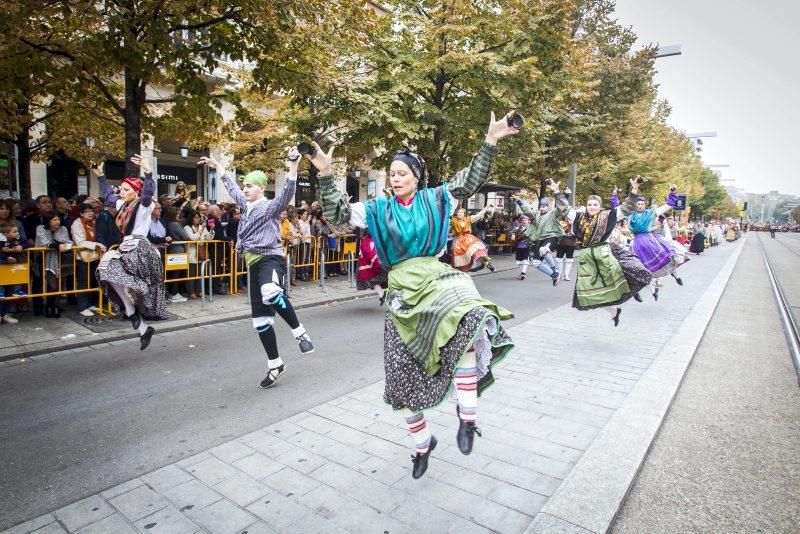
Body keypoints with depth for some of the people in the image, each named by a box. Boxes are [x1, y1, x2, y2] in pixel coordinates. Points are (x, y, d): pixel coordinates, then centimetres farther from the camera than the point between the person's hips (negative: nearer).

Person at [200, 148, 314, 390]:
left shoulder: (271, 206, -2)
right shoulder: (247, 205, 20)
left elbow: (287, 192, -20)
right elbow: (231, 187, 36)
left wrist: (293, 166, -34)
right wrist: (217, 166, 44)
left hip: (270, 259, -8)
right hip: (254, 264, 8)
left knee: (270, 293, -43)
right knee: (260, 320, 7)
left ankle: (299, 331, -24)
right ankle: (275, 364, 18)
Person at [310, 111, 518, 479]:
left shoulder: (434, 199, 6)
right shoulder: (379, 209, 8)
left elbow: (471, 181, 2)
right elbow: (338, 213, 1)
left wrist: (490, 143, -9)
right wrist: (325, 175, -10)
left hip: (438, 280, -1)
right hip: (402, 293, 2)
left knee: (471, 321, -37)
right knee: (404, 374, 4)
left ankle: (466, 413, -19)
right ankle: (423, 443, 29)